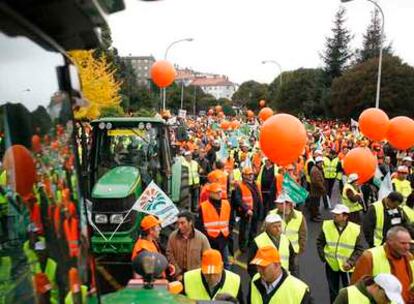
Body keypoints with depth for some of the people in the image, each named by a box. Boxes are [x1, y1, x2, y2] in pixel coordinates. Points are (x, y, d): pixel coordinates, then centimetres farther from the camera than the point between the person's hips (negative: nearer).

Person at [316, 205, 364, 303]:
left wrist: (350, 262, -16)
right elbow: (319, 242, 3)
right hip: (331, 264, 2)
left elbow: (359, 249, -8)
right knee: (333, 291, 16)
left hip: (347, 267, -2)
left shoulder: (355, 229, -14)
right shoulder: (326, 225, -8)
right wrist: (323, 257, -6)